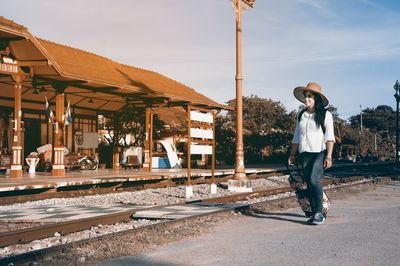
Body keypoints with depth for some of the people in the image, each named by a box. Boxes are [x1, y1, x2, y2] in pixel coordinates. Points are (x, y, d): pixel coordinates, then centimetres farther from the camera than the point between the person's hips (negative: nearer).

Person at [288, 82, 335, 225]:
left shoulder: (325, 115, 0)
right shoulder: (300, 115, 15)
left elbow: (329, 137, -5)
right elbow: (296, 137, 19)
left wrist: (328, 156, -13)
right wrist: (292, 154, 12)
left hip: (320, 153, -5)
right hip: (304, 154, 5)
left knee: (314, 180, -23)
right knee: (309, 185, 5)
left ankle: (319, 213, -17)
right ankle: (315, 214, 13)